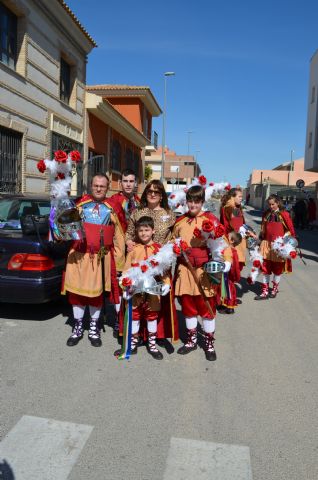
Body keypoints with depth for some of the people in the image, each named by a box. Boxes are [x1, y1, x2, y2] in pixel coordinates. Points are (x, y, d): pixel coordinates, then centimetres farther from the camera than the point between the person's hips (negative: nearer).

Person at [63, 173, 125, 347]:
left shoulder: (111, 209, 3)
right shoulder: (80, 204, 6)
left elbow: (118, 236, 5)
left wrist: (118, 259, 2)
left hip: (101, 257, -1)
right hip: (79, 254, 1)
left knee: (97, 292, 7)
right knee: (77, 291, 7)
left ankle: (94, 329, 24)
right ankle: (78, 328, 25)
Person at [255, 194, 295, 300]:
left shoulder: (284, 214, -6)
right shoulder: (266, 214, 5)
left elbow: (290, 229, -2)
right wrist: (261, 240, 10)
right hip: (267, 244, 3)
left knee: (277, 269, 10)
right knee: (266, 268, 5)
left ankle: (275, 289, 29)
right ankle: (265, 292, 13)